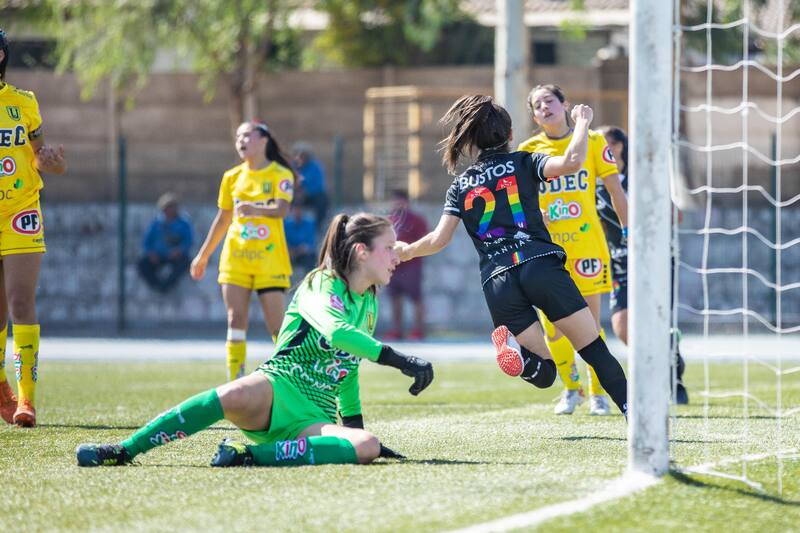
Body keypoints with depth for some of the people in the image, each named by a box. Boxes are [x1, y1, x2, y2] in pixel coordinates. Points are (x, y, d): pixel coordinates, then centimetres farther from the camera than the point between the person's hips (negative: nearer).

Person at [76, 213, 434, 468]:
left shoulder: (369, 304, 18)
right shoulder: (321, 285, -5)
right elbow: (336, 332, -27)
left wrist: (355, 424, 27)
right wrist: (398, 360, -31)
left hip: (314, 420, 6)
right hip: (278, 389, -6)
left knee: (366, 447, -30)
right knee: (236, 395, -42)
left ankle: (251, 455, -30)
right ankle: (124, 450, -30)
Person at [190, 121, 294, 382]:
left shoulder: (280, 175, -3)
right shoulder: (232, 177, 10)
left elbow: (282, 209, -20)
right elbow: (223, 219, 20)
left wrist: (256, 209, -40)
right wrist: (203, 255, 23)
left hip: (269, 257, -4)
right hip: (235, 257, 4)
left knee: (275, 323, -6)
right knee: (235, 320, -2)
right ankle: (236, 383, -1)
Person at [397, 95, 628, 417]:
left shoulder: (460, 186, 17)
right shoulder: (522, 163, 11)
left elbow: (439, 239, 10)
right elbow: (571, 162, -6)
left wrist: (406, 250, 30)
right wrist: (582, 123, 11)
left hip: (497, 281, 2)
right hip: (541, 266, -2)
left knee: (544, 373, 8)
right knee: (596, 351, 1)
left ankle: (518, 355, -25)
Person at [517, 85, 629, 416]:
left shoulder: (592, 142, 3)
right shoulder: (529, 150, 6)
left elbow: (615, 190, 6)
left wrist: (629, 233, 2)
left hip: (585, 243, -2)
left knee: (589, 324, -2)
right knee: (553, 327, -1)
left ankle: (598, 392, 14)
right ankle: (570, 388, 21)